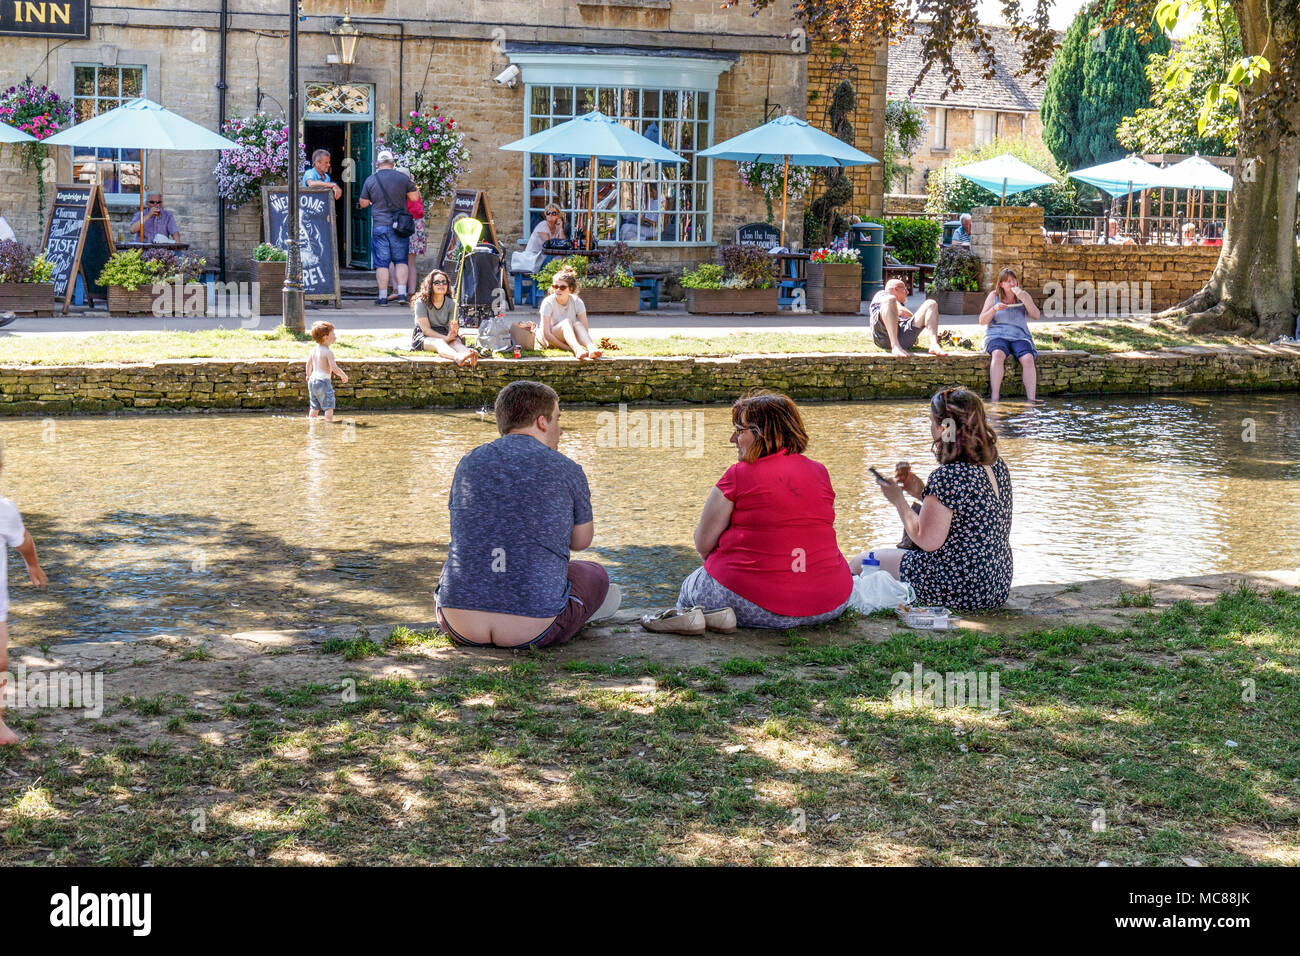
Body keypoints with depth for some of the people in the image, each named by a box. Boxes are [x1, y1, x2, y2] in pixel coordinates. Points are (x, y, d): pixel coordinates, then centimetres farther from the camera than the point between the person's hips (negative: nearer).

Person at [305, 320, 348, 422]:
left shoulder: (313, 349, 7)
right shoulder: (328, 352, -16)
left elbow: (309, 364, 20)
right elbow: (334, 368, -20)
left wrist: (308, 375, 37)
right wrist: (344, 375, -2)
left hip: (313, 381, 8)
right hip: (324, 381, -8)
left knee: (314, 408, 15)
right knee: (329, 407, -1)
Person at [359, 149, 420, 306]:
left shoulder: (370, 180, 1)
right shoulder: (403, 177, 0)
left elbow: (363, 204, 7)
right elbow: (414, 198, 2)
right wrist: (416, 190, 22)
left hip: (379, 226, 0)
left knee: (382, 263, 3)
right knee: (400, 260, 8)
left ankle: (383, 297, 3)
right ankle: (402, 293, -1)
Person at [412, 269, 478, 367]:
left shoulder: (451, 303, 4)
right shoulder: (421, 302, -6)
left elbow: (453, 327, -7)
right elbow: (425, 329, -13)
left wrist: (453, 331, -33)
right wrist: (445, 338, -26)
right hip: (423, 337, -3)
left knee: (456, 342, -32)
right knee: (439, 343, -37)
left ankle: (470, 357, -68)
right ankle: (458, 357, -72)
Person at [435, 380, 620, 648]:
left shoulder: (469, 462, 8)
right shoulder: (566, 470, -2)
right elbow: (581, 541, 14)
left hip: (459, 626, 4)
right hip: (535, 631, -3)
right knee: (596, 575, 26)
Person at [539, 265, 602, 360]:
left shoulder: (576, 302, -8)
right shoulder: (548, 302, -17)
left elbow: (585, 329, -11)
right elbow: (546, 333, -22)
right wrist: (568, 348, -27)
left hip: (570, 338, 3)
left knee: (578, 324, -27)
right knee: (566, 321, -30)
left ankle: (591, 349, -55)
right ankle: (576, 349, -59)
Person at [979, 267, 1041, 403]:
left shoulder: (1024, 296, 11)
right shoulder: (994, 296, 7)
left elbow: (1036, 316, -3)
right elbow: (982, 321, 4)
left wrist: (1023, 298, -14)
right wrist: (994, 309, -13)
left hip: (1019, 337, 2)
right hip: (997, 335, -2)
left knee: (1028, 358, -30)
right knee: (998, 354, -36)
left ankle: (1031, 399, -34)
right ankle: (994, 398, -43)